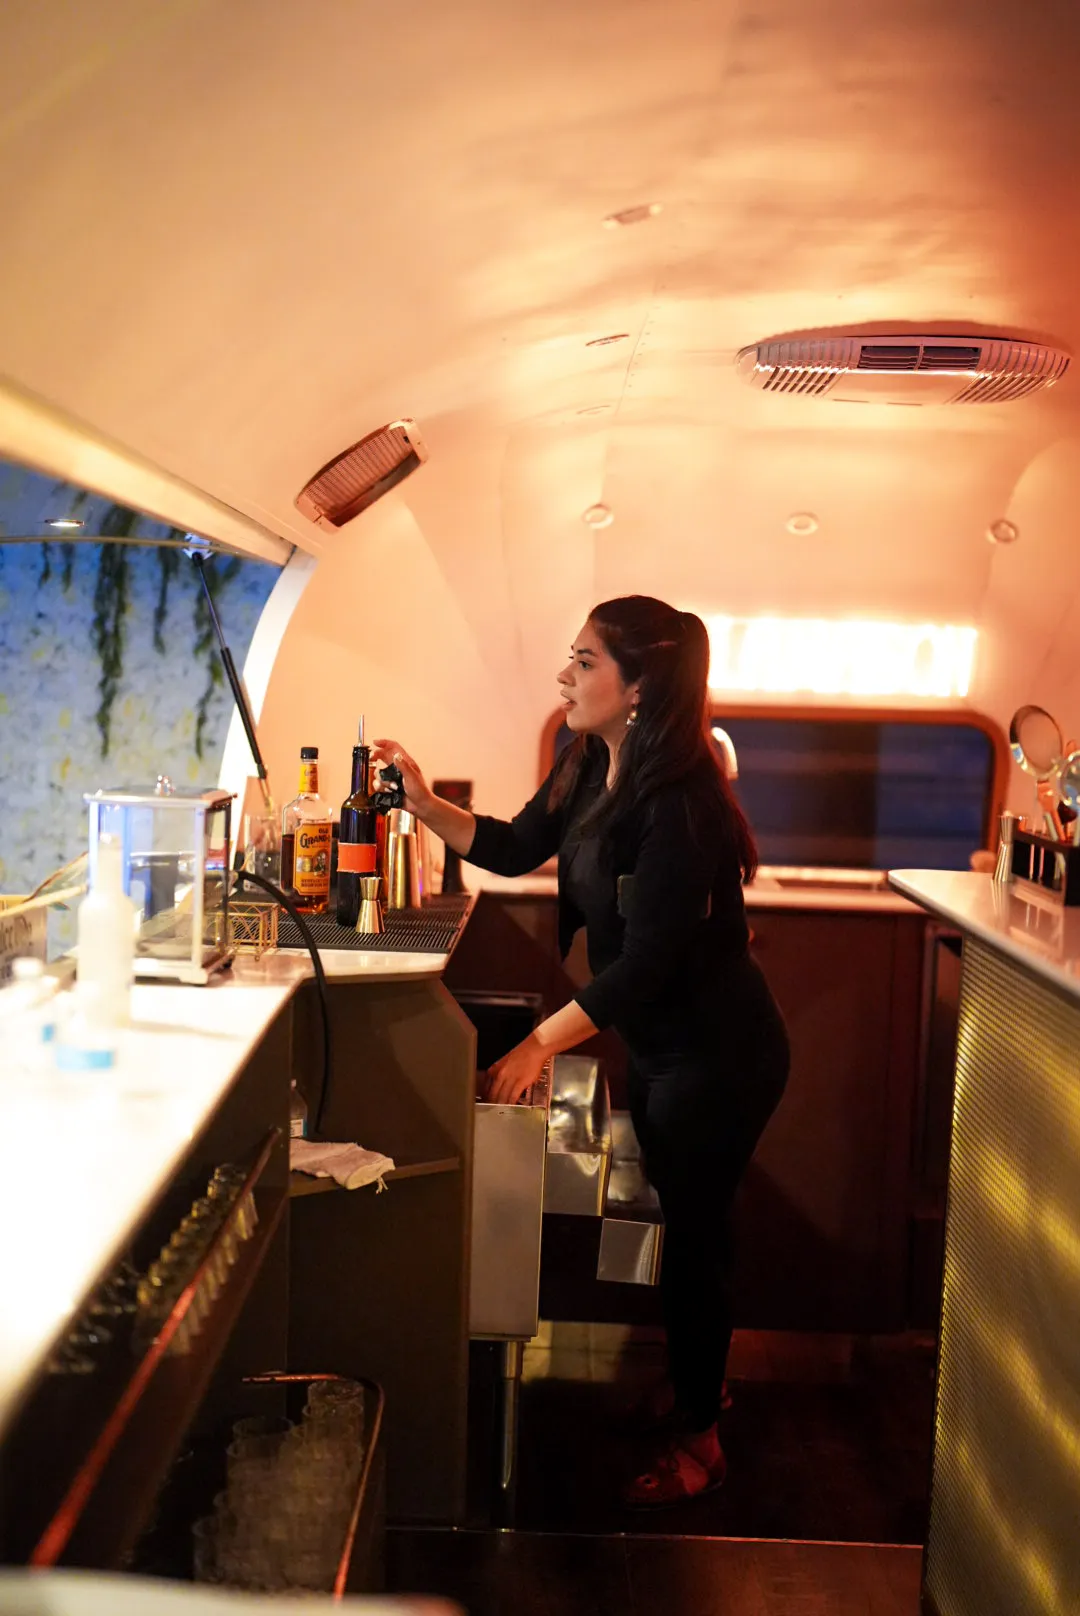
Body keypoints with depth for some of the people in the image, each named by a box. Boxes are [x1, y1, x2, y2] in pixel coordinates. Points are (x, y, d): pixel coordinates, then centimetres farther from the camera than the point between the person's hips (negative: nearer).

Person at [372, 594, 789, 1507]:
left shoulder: (679, 805, -29)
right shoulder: (592, 770, -2)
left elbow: (646, 960, -28)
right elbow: (514, 848, 10)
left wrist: (542, 1044, -25)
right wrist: (422, 802, -3)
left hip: (717, 1054, -8)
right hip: (660, 1044, 9)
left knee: (695, 1231, 4)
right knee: (682, 1220, 22)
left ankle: (698, 1440, 22)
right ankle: (691, 1381, 43)